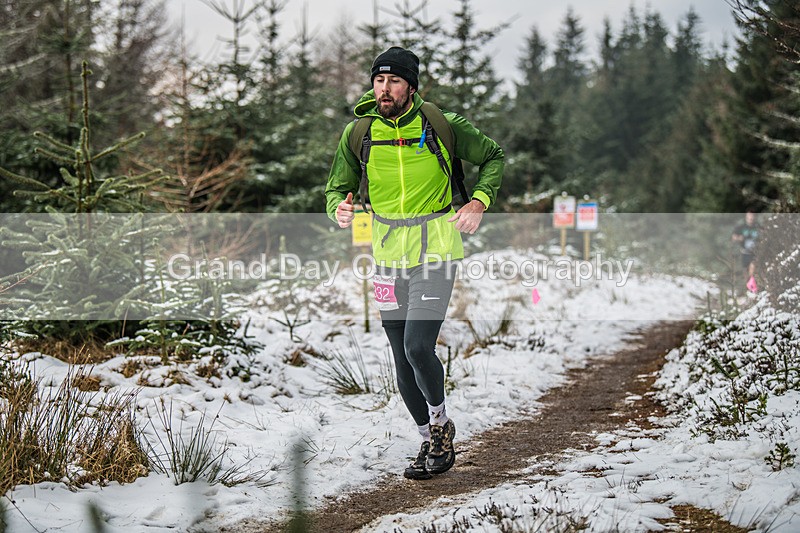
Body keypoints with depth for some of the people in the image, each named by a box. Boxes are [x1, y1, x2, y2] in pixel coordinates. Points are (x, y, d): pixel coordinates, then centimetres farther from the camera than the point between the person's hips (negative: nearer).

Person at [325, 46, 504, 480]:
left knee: (418, 347, -16)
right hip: (388, 254, 4)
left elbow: (493, 158, 7)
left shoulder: (441, 126, -8)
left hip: (436, 251, -4)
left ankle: (439, 420, 11)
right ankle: (431, 439, 25)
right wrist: (338, 208, -16)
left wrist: (479, 201, -9)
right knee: (402, 359, 8)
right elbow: (338, 187, 7)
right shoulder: (358, 133, -1)